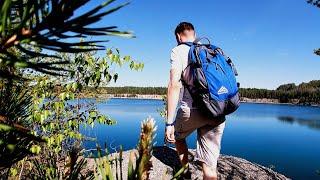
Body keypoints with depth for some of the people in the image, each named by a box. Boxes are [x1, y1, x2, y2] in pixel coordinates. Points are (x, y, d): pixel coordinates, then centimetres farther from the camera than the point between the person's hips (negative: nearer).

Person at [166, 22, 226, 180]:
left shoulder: (178, 50, 4)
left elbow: (174, 85, -10)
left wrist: (169, 123, -11)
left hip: (192, 109, -4)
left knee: (177, 136, 29)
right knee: (210, 166, 8)